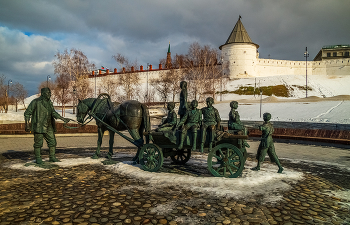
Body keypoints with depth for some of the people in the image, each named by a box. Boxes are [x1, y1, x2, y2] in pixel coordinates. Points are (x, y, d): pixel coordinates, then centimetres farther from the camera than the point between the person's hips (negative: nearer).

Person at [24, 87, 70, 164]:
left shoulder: (49, 103, 11)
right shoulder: (36, 102, -8)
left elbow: (54, 113, 6)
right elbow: (27, 113, -6)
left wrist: (63, 119, -5)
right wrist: (27, 125, -13)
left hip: (48, 127, 6)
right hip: (39, 127, -6)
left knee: (52, 141, 8)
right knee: (38, 143, 3)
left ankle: (52, 157, 19)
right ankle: (38, 159, 17)